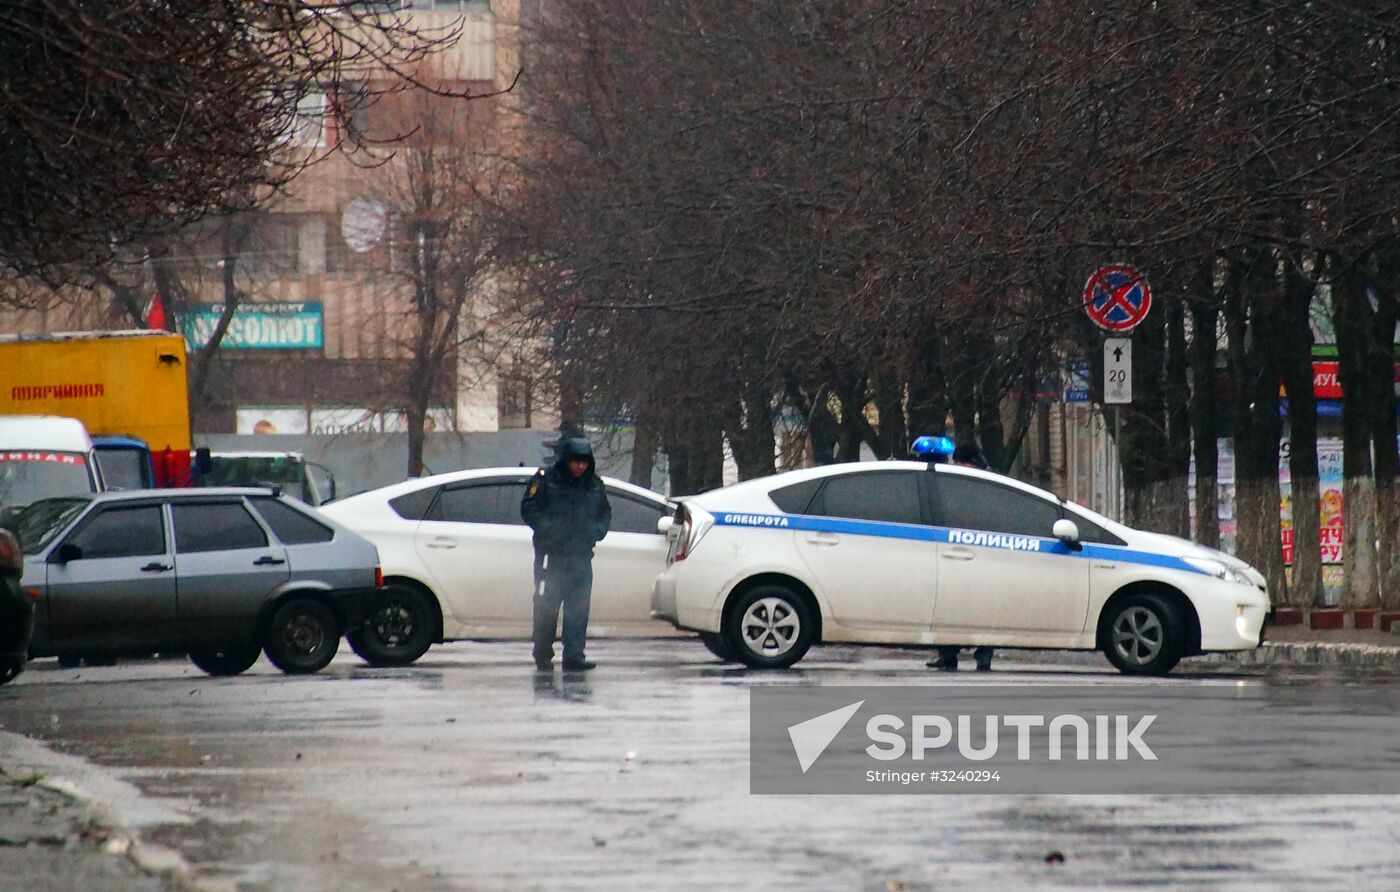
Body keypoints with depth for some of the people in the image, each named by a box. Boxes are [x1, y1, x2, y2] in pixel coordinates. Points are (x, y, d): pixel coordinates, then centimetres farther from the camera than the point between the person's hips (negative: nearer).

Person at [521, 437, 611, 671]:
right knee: (546, 607, -1)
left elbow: (605, 514, 20)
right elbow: (529, 509, -4)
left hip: (581, 556, 3)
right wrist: (549, 530, -14)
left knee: (579, 609, -4)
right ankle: (543, 658, 9)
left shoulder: (595, 485, 10)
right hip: (550, 554, -3)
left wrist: (596, 532, 2)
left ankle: (574, 656, -3)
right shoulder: (545, 480, -4)